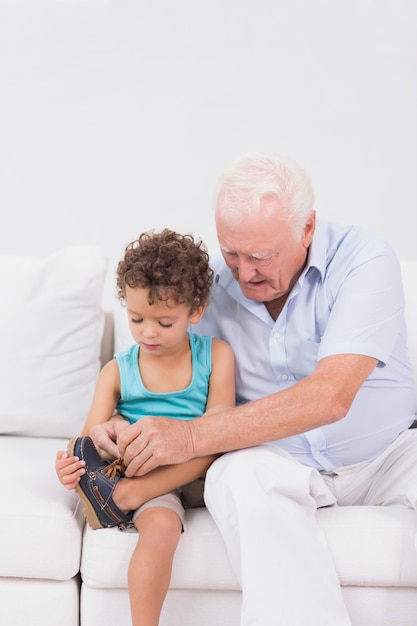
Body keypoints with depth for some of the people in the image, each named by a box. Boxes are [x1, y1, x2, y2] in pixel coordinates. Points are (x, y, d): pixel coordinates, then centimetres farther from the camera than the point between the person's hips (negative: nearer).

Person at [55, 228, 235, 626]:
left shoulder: (215, 355, 3)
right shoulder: (117, 371, 5)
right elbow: (93, 435, -5)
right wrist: (72, 465, -29)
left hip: (198, 475, 2)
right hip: (140, 475, -2)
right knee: (161, 526, -33)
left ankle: (121, 495, -23)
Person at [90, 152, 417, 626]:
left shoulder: (364, 261, -17)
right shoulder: (212, 284, -4)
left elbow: (330, 396, -28)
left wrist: (193, 437, -32)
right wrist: (99, 438, -18)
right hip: (276, 459, 1)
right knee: (239, 474, -33)